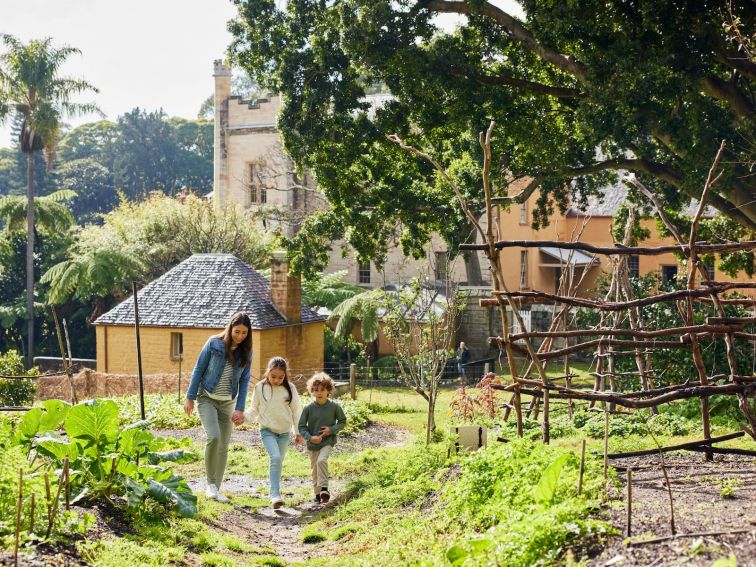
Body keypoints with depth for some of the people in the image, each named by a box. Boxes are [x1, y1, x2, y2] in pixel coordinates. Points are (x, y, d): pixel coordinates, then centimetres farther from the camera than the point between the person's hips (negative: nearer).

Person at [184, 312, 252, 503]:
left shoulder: (246, 352, -2)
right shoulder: (214, 343, -10)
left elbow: (244, 381, 1)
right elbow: (198, 370, -4)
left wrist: (240, 408, -5)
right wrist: (190, 397, -5)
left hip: (228, 403, 4)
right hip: (207, 398, -4)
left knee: (223, 446, 3)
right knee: (213, 437, -22)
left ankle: (216, 489, 15)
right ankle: (211, 483, -7)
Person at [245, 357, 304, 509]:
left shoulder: (290, 389, -1)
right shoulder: (260, 388, -4)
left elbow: (296, 411, 6)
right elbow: (254, 410, 5)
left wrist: (298, 432, 7)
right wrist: (243, 416, -14)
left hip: (285, 432, 3)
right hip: (267, 430, -3)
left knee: (278, 462, 10)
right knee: (275, 458, -20)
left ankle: (273, 492, 24)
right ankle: (275, 495, -23)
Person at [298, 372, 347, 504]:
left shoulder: (334, 407, -8)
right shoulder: (308, 408, -8)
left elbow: (342, 421, 5)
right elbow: (301, 426, -3)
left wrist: (331, 430, -12)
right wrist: (310, 437, -20)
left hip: (328, 441, -2)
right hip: (312, 443, 2)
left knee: (322, 460, -28)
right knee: (314, 469, 10)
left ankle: (324, 488, -22)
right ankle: (317, 494, 27)